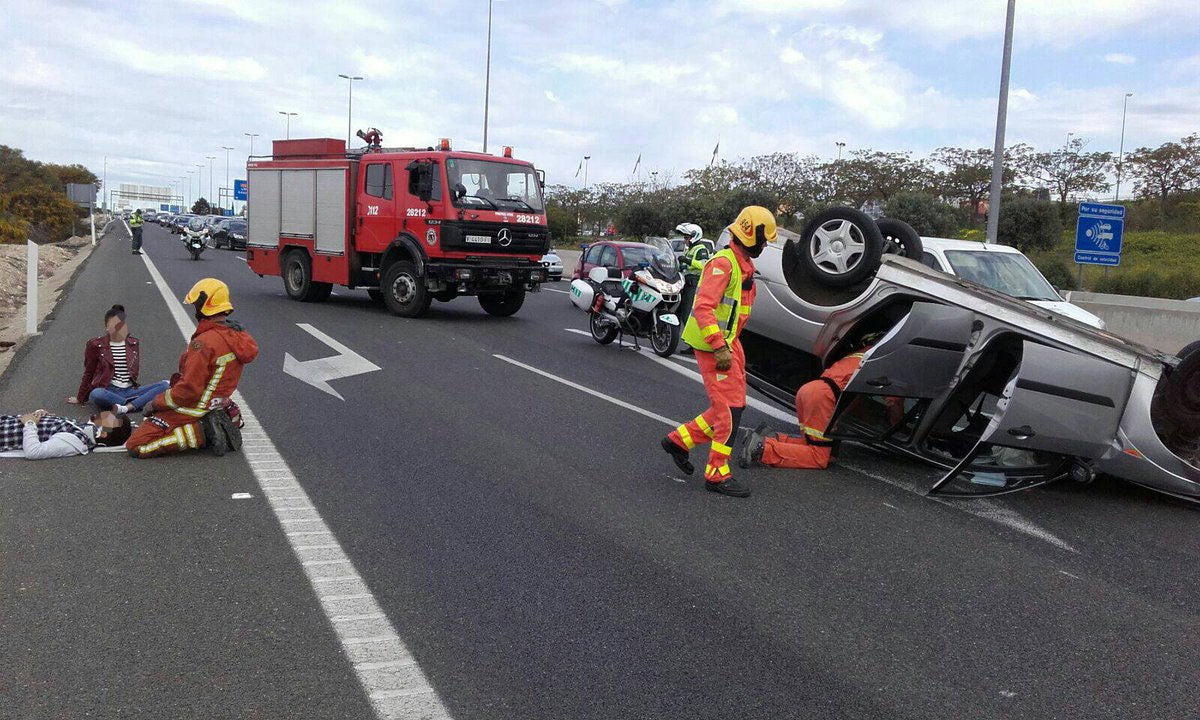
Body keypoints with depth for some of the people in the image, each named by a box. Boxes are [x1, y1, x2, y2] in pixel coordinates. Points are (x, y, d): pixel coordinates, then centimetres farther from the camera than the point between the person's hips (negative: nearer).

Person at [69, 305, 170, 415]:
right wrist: (80, 398, 20)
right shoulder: (95, 345, 4)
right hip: (108, 392, -3)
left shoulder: (134, 344, 10)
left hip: (130, 390, 3)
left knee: (164, 385, -21)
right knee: (96, 394, -40)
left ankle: (127, 407, -34)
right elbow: (89, 373, 13)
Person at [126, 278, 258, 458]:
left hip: (195, 408, -9)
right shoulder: (236, 334, 1)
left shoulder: (203, 343, -26)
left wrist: (156, 403, -9)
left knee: (135, 446, -7)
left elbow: (188, 391, -25)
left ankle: (202, 432, -12)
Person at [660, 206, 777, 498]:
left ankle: (679, 440, 23)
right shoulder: (723, 263, -17)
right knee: (729, 409, -7)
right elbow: (704, 307, -26)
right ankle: (717, 475, 2)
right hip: (712, 345, -10)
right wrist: (719, 347, -29)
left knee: (734, 406, 12)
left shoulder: (743, 265, 16)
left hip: (728, 344, 10)